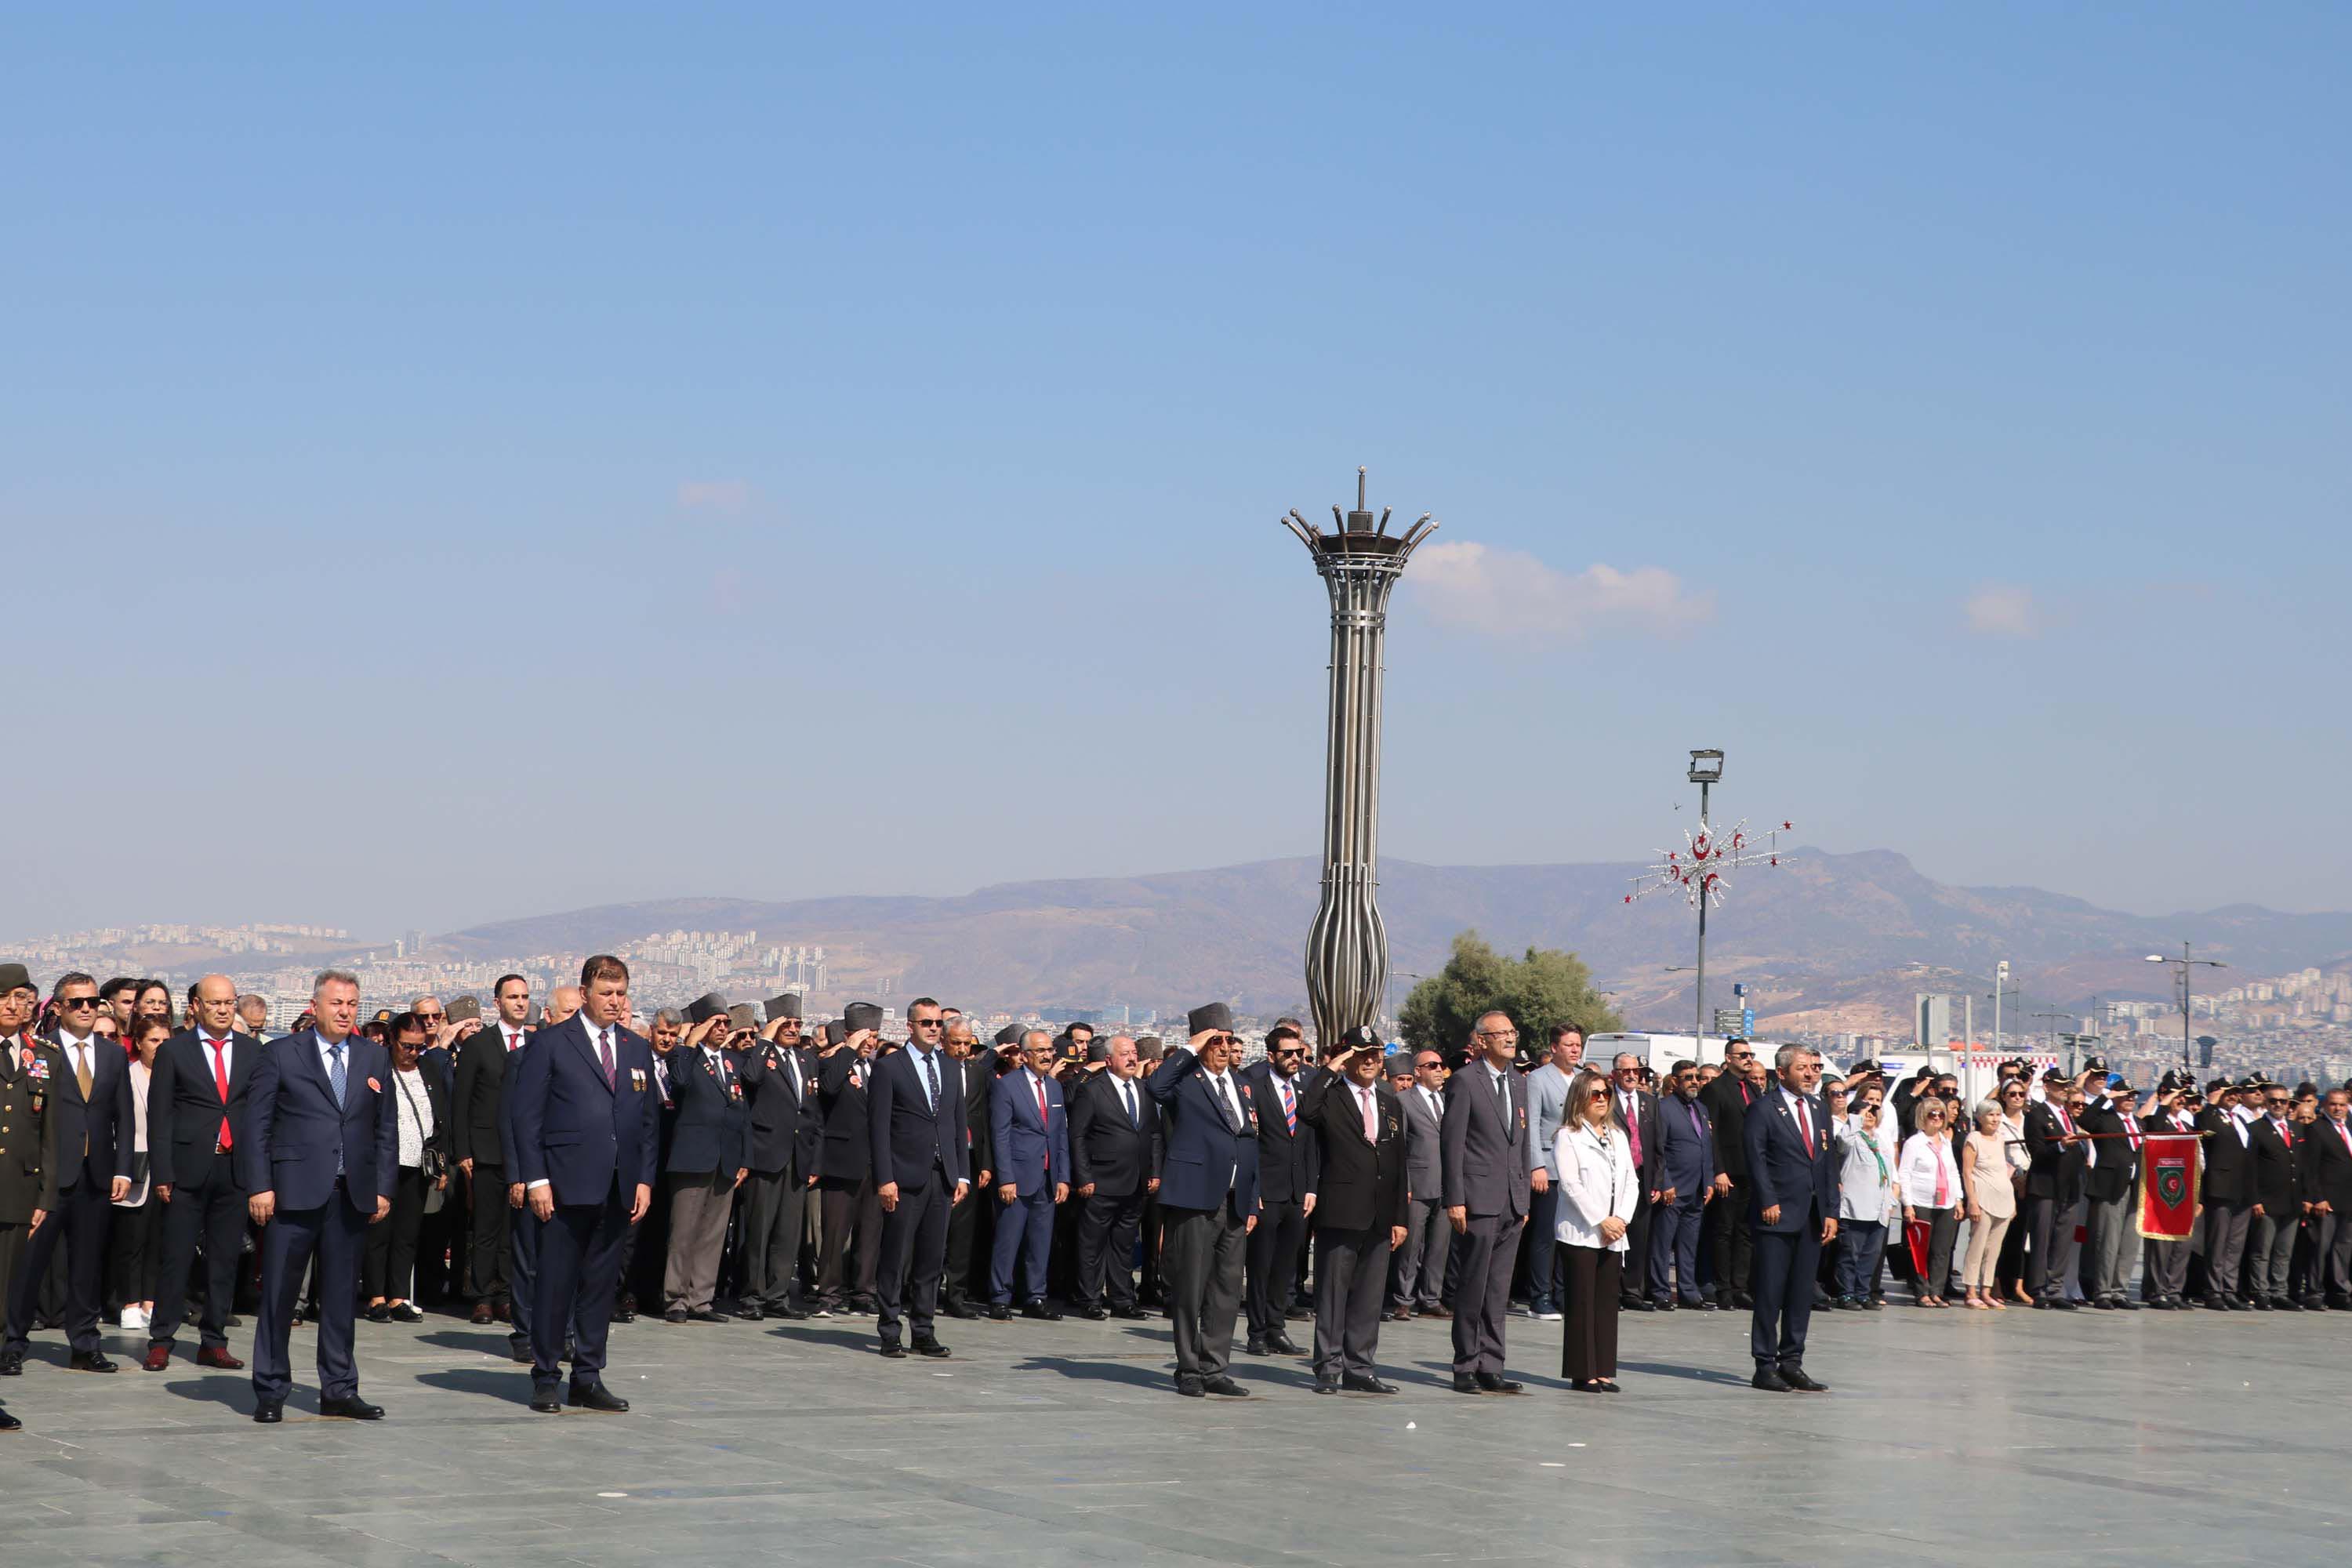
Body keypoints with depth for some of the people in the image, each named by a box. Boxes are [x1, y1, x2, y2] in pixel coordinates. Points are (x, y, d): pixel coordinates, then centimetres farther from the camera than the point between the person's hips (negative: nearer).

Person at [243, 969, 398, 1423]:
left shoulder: (375, 1058, 12)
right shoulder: (282, 1055, 2)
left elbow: (385, 1129, 14)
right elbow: (256, 1125, 0)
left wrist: (383, 1188, 6)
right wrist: (259, 1186, -8)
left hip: (353, 1195, 3)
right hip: (294, 1193, -3)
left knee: (342, 1295, 8)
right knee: (278, 1294, 0)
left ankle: (339, 1390, 16)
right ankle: (270, 1391, 9)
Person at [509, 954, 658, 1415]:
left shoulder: (637, 1050, 14)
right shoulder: (550, 1044, -1)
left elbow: (648, 1120, 17)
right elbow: (526, 1116, -4)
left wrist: (644, 1179, 8)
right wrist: (535, 1179, -10)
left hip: (618, 1189, 5)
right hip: (567, 1185, -5)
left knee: (601, 1284, 8)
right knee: (556, 1283, -1)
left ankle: (588, 1378, 14)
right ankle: (545, 1378, 8)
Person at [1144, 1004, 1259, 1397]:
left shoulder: (1240, 1087, 18)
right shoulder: (1185, 1079, -2)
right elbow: (1154, 1087, -27)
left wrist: (1252, 1203, 16)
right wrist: (1190, 1050, -19)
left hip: (1235, 1203, 7)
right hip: (1196, 1200, -6)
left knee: (1227, 1291, 8)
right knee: (1190, 1290, -1)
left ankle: (1215, 1369, 15)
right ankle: (1189, 1370, 7)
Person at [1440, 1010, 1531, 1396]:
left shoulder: (1517, 1086, 17)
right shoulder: (1465, 1081, -5)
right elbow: (1451, 1143, -9)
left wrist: (1525, 1199, 16)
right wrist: (1455, 1200, -14)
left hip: (1512, 1205, 7)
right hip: (1480, 1202, -7)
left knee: (1498, 1292, 8)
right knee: (1473, 1288, -3)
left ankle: (1491, 1368, 12)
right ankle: (1466, 1368, 4)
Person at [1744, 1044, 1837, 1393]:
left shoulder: (1819, 1112, 15)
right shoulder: (1763, 1110, -4)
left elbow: (1828, 1165, 15)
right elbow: (1756, 1159, -10)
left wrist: (1831, 1213, 8)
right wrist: (1768, 1202, -17)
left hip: (1812, 1218, 6)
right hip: (1777, 1215, -6)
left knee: (1802, 1293, 8)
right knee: (1770, 1293, -3)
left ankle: (1791, 1362, 15)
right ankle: (1765, 1365, 2)